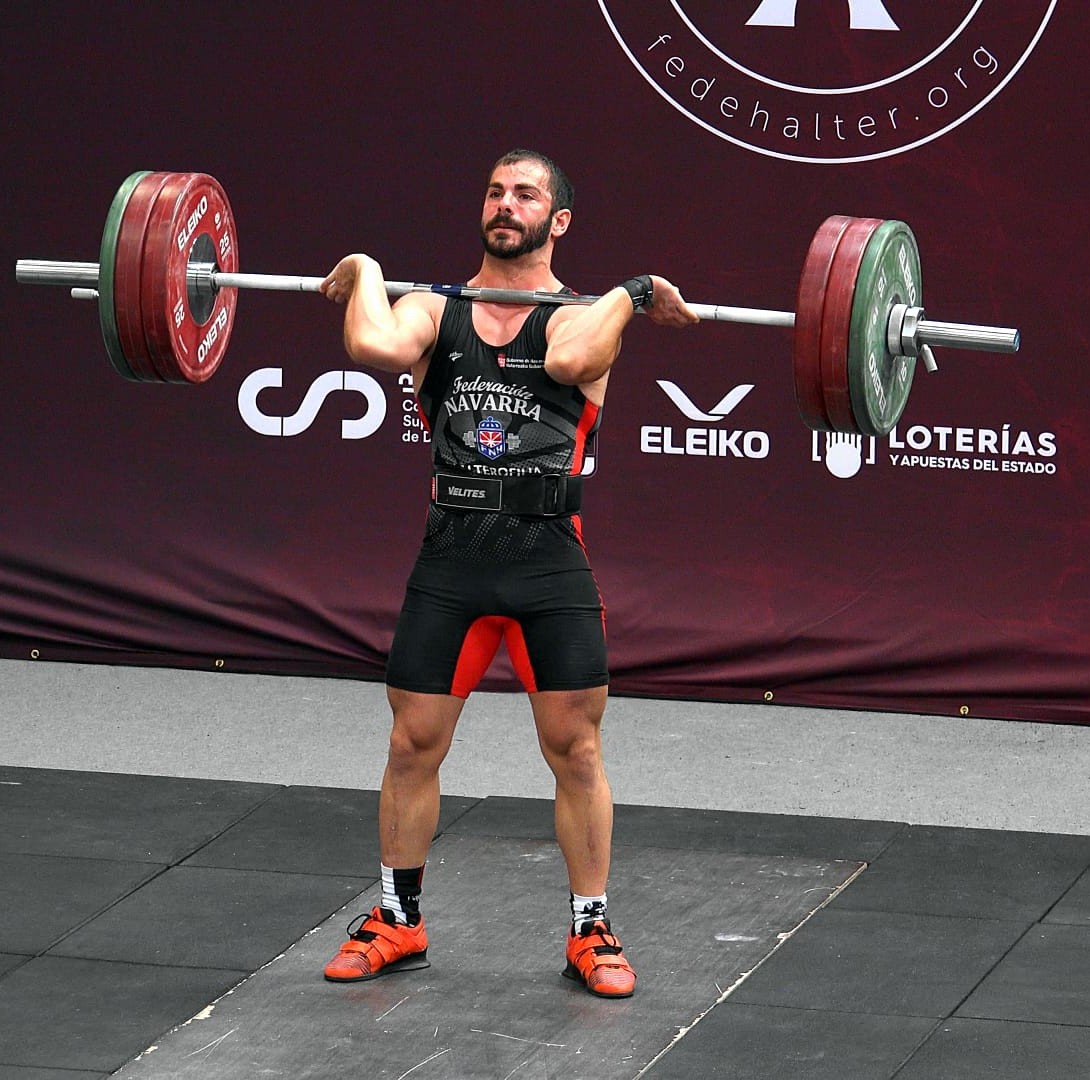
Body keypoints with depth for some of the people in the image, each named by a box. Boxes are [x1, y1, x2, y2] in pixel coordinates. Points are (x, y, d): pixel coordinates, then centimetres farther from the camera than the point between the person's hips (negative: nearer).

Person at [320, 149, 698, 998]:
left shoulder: (582, 315, 0)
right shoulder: (436, 310, 5)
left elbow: (570, 360, -27)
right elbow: (377, 348, -19)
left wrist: (632, 294, -15)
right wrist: (366, 274, -4)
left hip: (549, 559, -2)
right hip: (450, 555, 2)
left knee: (575, 747, 1)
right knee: (413, 742, 7)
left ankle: (591, 930, 13)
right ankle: (399, 921, 22)